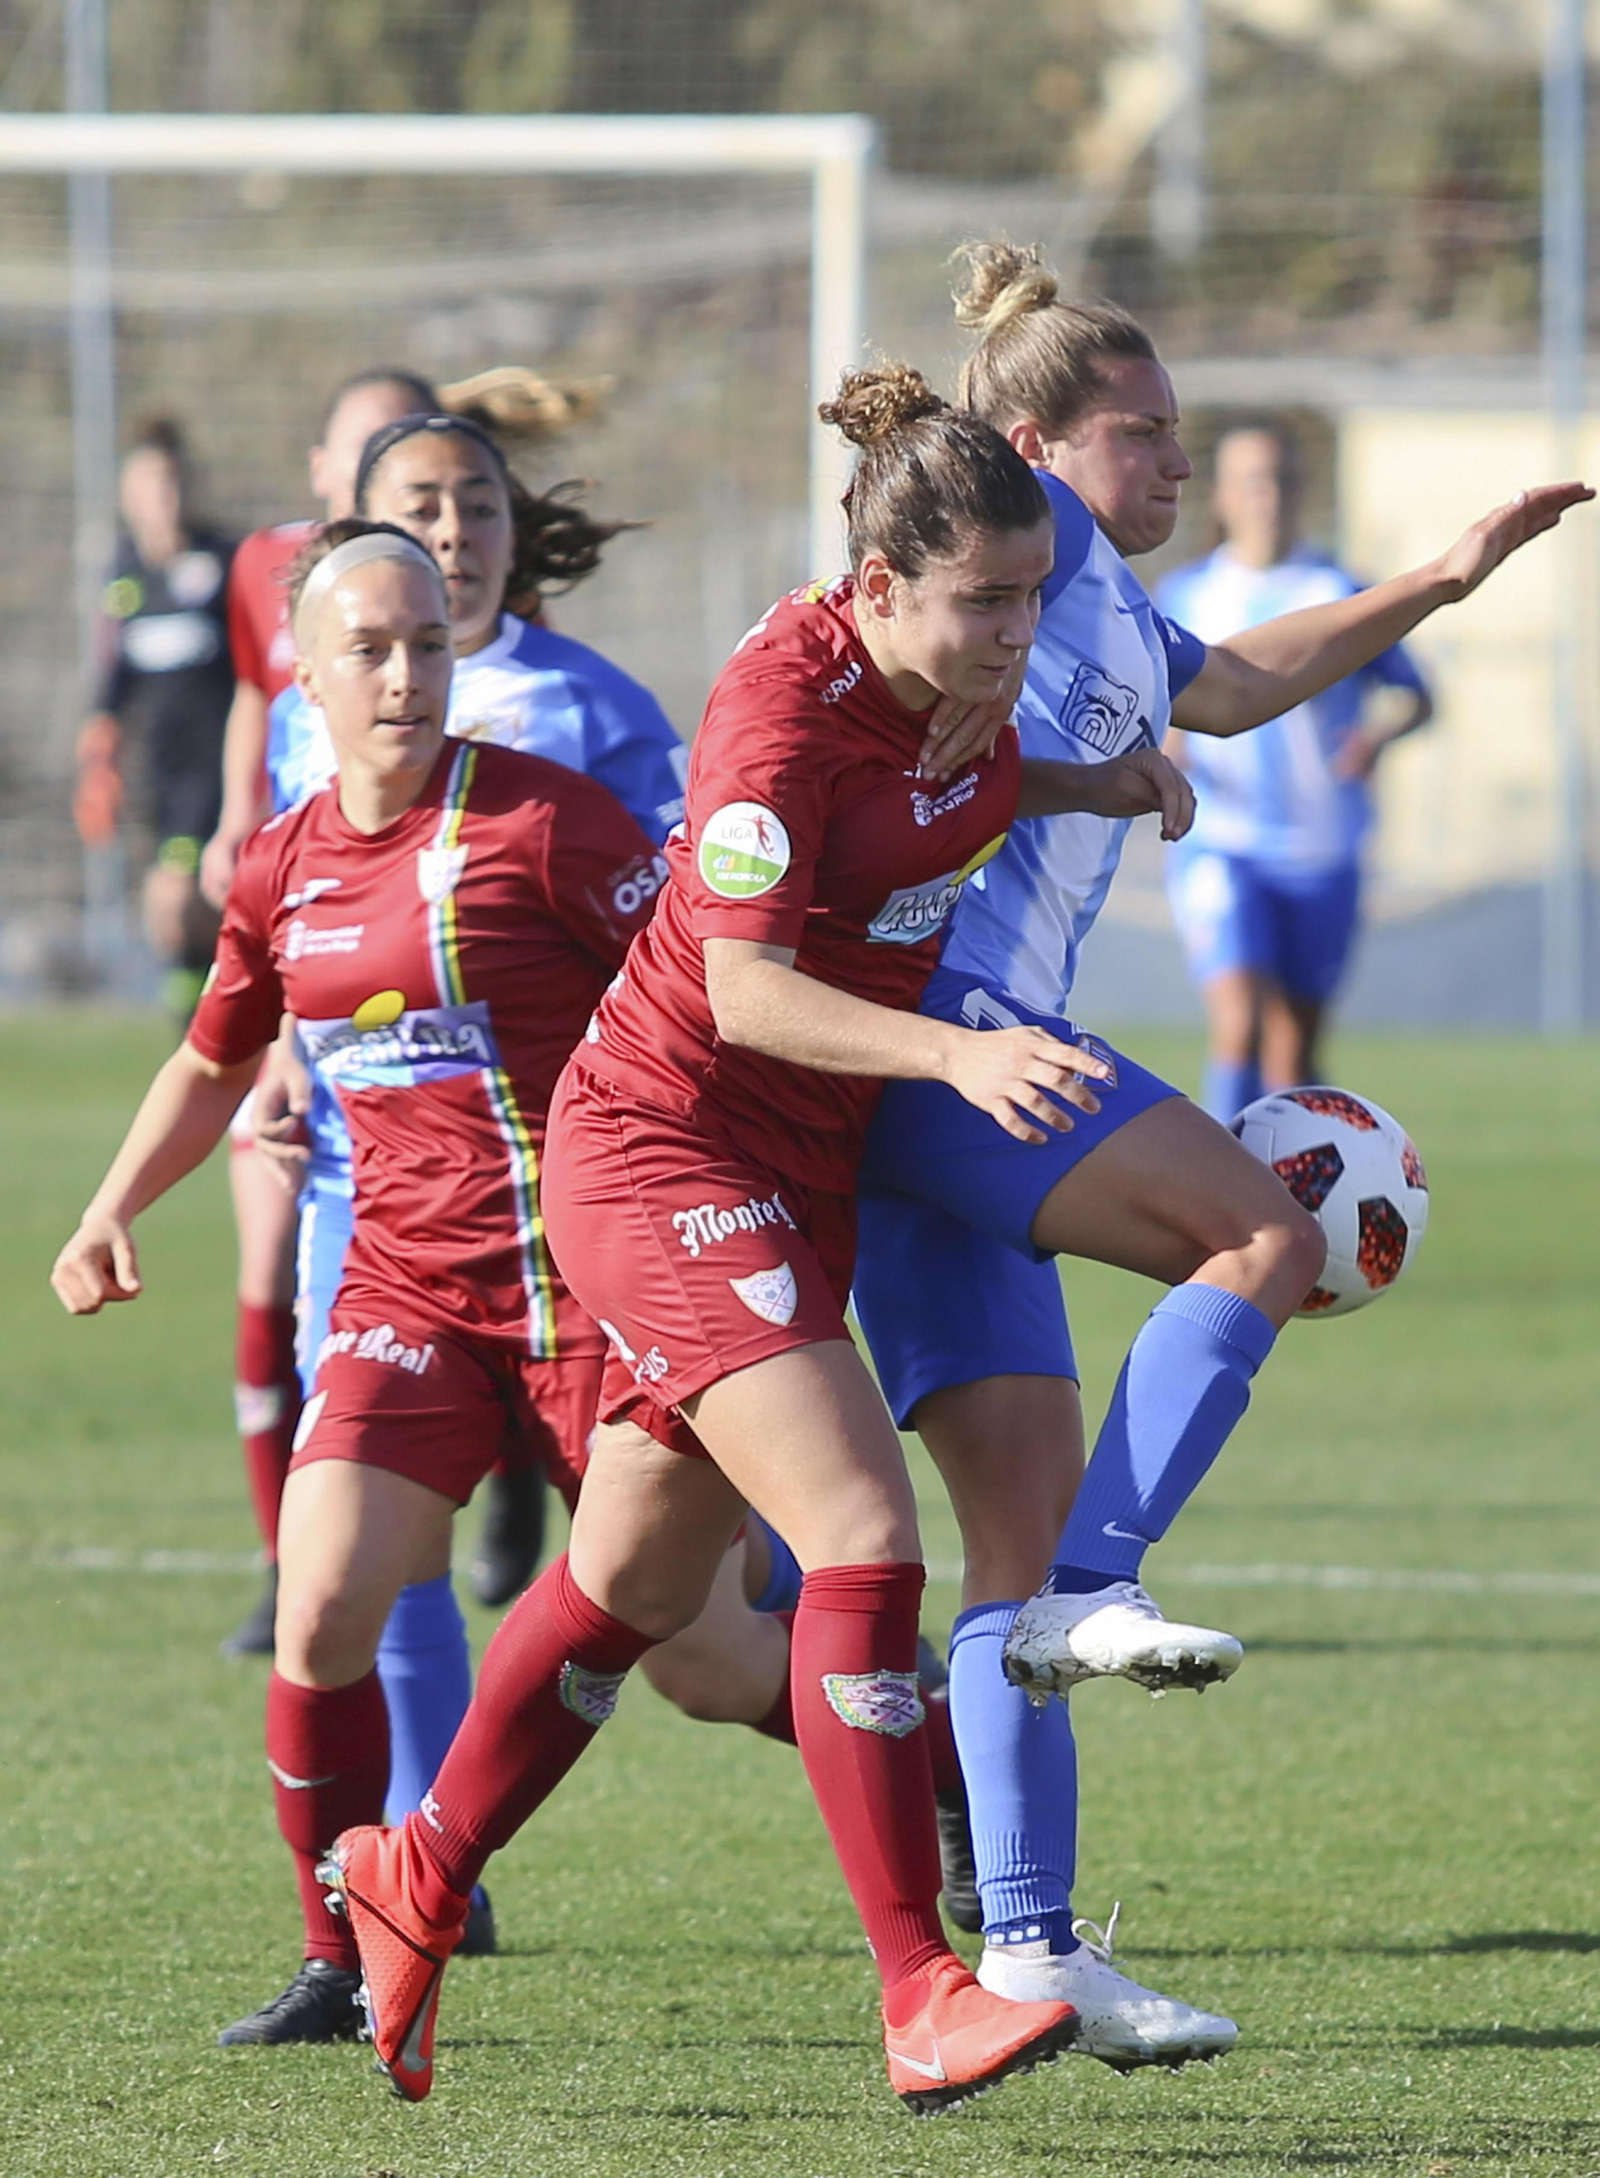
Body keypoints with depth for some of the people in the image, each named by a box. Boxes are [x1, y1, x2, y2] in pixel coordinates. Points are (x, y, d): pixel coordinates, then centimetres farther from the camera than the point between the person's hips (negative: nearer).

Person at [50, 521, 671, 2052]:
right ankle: (341, 1965, 4)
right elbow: (214, 1060, 25)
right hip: (405, 1283, 5)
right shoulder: (284, 868, 8)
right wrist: (113, 1210, 16)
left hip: (584, 1274, -5)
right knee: (320, 1617, -12)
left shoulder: (545, 820, -10)